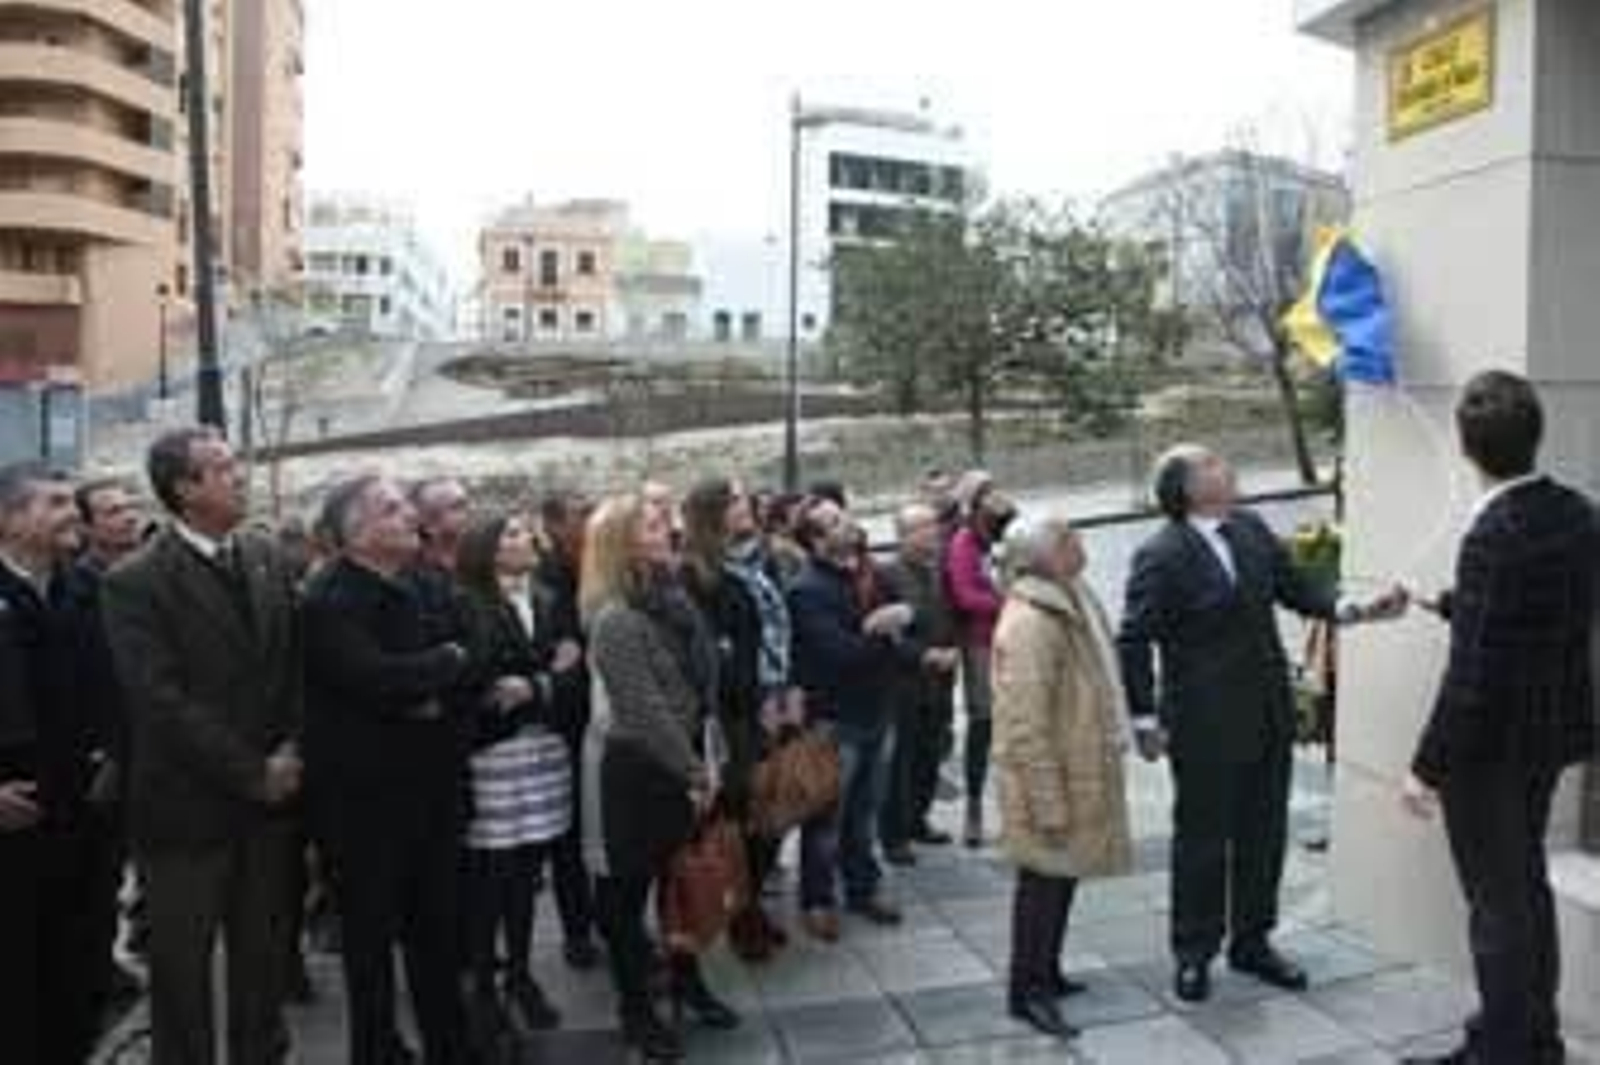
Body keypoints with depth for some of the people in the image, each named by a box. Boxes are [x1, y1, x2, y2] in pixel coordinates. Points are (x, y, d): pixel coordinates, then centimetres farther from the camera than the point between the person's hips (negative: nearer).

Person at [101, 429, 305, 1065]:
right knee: (182, 967, 11)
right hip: (187, 805, -4)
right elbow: (163, 702, -18)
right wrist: (252, 773, -15)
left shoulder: (268, 559, 4)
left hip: (269, 798, 5)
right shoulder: (135, 582, -13)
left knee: (263, 956, 16)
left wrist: (291, 750, -6)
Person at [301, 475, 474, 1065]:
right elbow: (377, 678, -29)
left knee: (437, 927, 16)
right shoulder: (329, 599, -16)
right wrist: (446, 663, -12)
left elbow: (466, 662, 8)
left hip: (428, 784, 6)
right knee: (371, 931, 10)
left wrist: (433, 691, -14)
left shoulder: (421, 586, 8)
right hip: (364, 792, -6)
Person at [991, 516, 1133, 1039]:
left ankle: (1046, 972, 34)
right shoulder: (1030, 623, -25)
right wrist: (1049, 803, -23)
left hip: (1078, 771, 10)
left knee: (1064, 875, 18)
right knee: (1044, 879, 1)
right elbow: (1026, 727, -26)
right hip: (1049, 777, -10)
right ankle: (1026, 990, 16)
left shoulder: (1069, 603, 8)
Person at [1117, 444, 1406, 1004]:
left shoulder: (1251, 528, 5)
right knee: (1201, 838, 6)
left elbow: (1295, 586, 12)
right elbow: (1134, 641, -14)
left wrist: (1350, 610, -5)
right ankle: (1194, 953, 23)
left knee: (1264, 833, 16)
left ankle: (1252, 942, 33)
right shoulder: (1160, 556, -16)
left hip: (1269, 715, 7)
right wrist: (1144, 718, -16)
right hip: (1205, 726, -6)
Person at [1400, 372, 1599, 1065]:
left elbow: (1472, 671, -24)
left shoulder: (1496, 535, -25)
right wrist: (1449, 604, 25)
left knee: (1499, 904, 5)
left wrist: (1429, 766, -17)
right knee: (1527, 888, 22)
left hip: (1492, 745, -9)